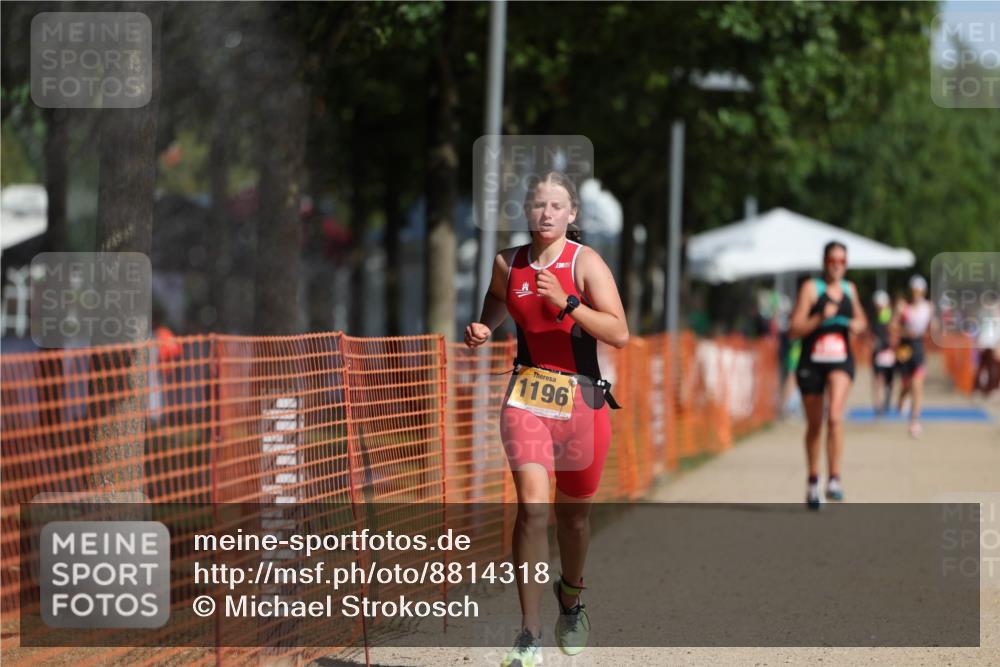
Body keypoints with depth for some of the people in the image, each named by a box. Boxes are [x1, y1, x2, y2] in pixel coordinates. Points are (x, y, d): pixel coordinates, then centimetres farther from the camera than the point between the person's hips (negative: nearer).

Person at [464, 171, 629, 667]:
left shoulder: (586, 263, -8)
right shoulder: (507, 263, 4)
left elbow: (619, 334, -15)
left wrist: (567, 303, -25)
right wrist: (483, 328, 6)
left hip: (581, 398, -1)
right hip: (527, 395, 1)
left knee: (574, 512, 13)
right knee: (531, 506, -16)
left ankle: (570, 596, 45)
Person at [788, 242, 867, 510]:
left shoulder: (850, 289, 10)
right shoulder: (811, 288, -3)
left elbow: (862, 320, 26)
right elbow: (794, 330, -8)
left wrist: (858, 325, 3)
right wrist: (821, 318, -21)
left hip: (841, 360, 1)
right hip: (811, 363, -1)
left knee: (835, 416, -21)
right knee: (814, 425, 10)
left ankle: (834, 479, -22)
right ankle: (813, 480, 28)